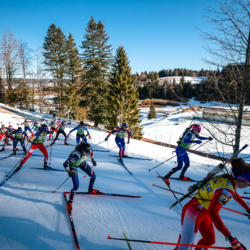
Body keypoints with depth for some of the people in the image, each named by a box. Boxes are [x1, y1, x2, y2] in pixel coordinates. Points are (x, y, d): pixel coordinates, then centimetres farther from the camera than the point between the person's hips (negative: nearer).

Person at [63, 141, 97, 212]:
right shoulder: (76, 155, -44)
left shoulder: (88, 150, -27)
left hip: (82, 162, 6)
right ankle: (70, 202, 8)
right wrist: (69, 172, -55)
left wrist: (93, 160, 3)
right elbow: (65, 163, -41)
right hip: (73, 165, -6)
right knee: (76, 186, -16)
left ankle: (90, 189, 41)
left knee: (93, 176, 10)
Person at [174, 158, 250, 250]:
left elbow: (234, 193, 21)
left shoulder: (227, 178, -3)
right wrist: (229, 236, -39)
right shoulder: (226, 189, -30)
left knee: (210, 240, 23)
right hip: (193, 213, -10)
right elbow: (212, 211, -40)